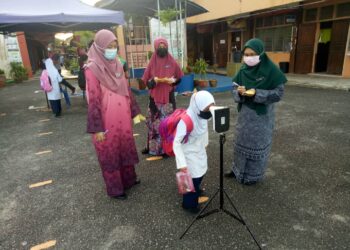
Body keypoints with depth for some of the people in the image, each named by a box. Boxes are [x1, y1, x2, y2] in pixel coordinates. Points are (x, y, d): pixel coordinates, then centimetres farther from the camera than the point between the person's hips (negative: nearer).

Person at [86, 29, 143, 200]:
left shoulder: (117, 64, 6)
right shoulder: (92, 69, -15)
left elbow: (126, 90, 12)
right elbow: (93, 100, -17)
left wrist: (135, 111, 13)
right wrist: (97, 128, -17)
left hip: (123, 117, 7)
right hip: (107, 121, -7)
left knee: (125, 148, 20)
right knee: (110, 153, 9)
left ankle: (128, 178, 41)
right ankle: (115, 189, 26)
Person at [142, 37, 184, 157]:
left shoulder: (172, 63, 2)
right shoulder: (152, 63, 4)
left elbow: (179, 78, 9)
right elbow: (146, 81, 4)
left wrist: (172, 81, -13)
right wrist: (155, 80, -17)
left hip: (168, 97, -1)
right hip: (155, 97, 1)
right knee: (154, 122, 7)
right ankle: (152, 147, 19)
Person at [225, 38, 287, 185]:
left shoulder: (270, 70, -14)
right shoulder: (243, 70, 0)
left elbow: (279, 92, -13)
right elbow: (234, 88, 5)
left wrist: (257, 93, -24)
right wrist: (239, 92, -19)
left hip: (262, 114, -5)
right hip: (245, 112, 5)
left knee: (257, 144, 7)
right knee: (242, 141, 16)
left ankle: (253, 175, 25)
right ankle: (238, 169, 35)